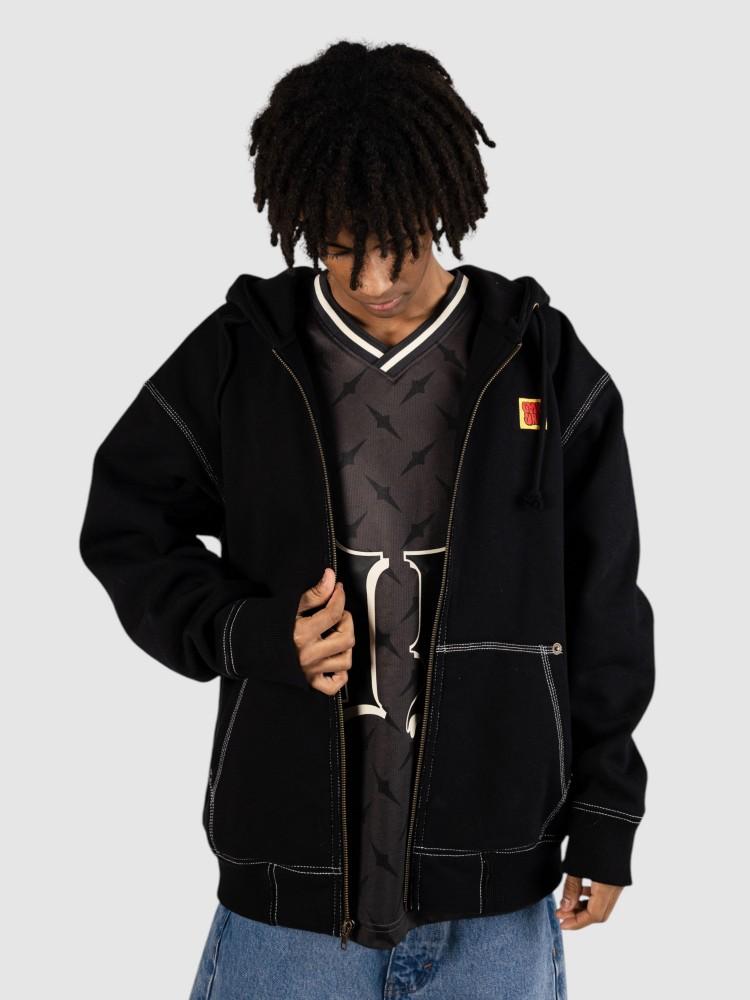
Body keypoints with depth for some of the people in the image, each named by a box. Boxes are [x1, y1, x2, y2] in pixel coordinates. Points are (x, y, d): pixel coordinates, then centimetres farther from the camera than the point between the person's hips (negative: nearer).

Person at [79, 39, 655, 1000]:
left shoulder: (544, 364, 0)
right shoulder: (236, 355, -1)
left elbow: (603, 607, 4)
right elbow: (124, 533, 6)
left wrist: (606, 821, 4)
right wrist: (255, 634, -11)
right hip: (288, 880, 0)